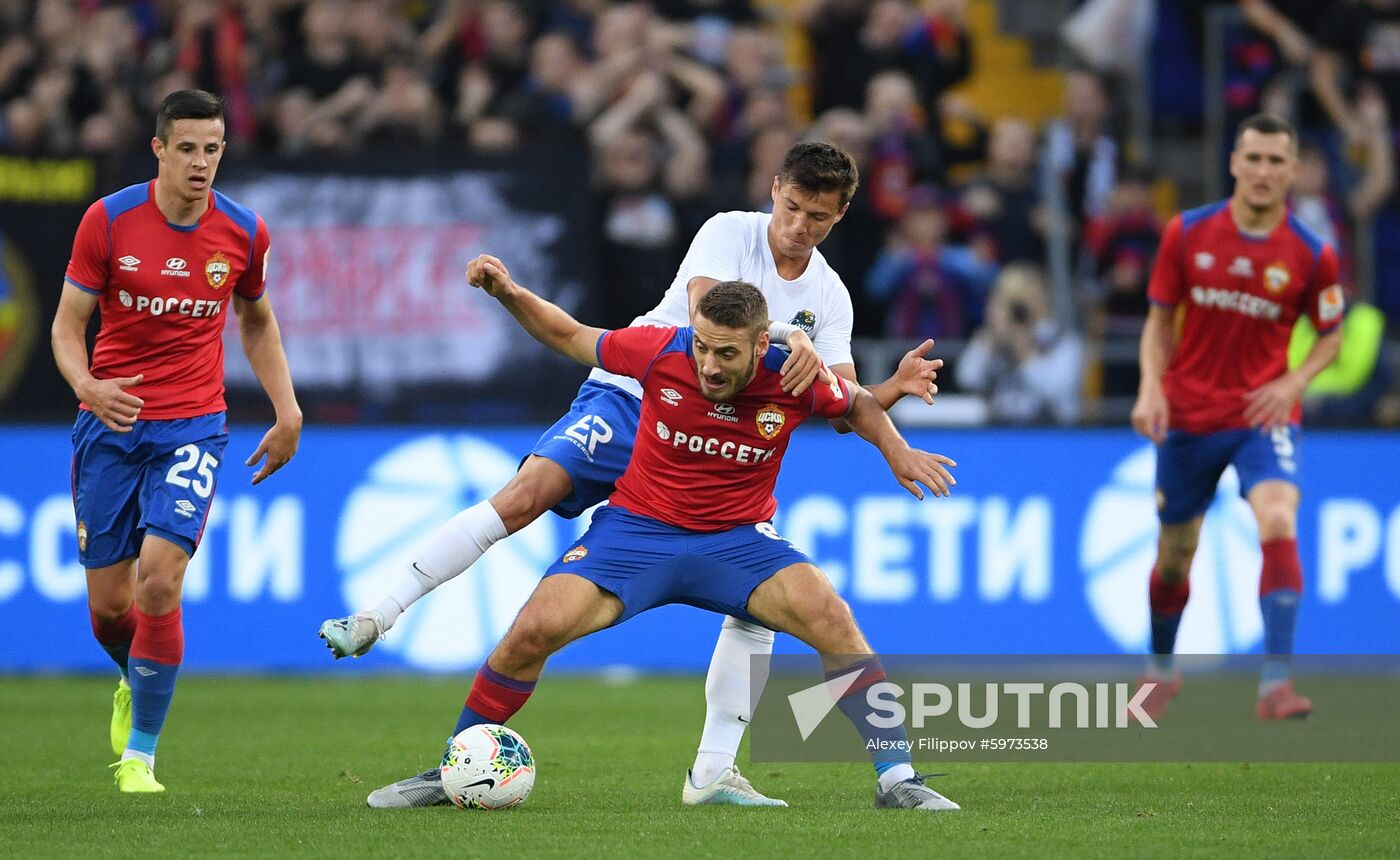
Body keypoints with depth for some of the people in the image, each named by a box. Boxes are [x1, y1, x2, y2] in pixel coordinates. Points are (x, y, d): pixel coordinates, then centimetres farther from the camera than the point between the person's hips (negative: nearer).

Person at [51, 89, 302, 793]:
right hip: (110, 423, 0)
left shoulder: (243, 233, -1)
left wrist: (287, 412, 9)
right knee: (108, 606, 3)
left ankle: (139, 755, -5)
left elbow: (256, 323, 17)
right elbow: (68, 322, -2)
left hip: (191, 429, 0)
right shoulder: (108, 220, -7)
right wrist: (88, 386, -22)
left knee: (159, 582, -19)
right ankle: (135, 683, 40)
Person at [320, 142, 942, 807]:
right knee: (530, 490, -27)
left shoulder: (830, 297, 6)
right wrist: (787, 338, -38)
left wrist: (896, 387, -18)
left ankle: (712, 772, -1)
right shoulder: (729, 233, -6)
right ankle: (378, 617, -25)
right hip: (631, 398, -4)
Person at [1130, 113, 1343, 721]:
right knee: (1174, 553, 11)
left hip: (1263, 414, -2)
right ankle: (1162, 669, 39)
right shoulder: (1188, 233, -4)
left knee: (1278, 522, -27)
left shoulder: (1311, 255, -7)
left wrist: (1293, 382, -11)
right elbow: (1160, 321, 6)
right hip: (1188, 416, 2)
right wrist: (1151, 387, -10)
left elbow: (1330, 335, 7)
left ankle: (1276, 682, -29)